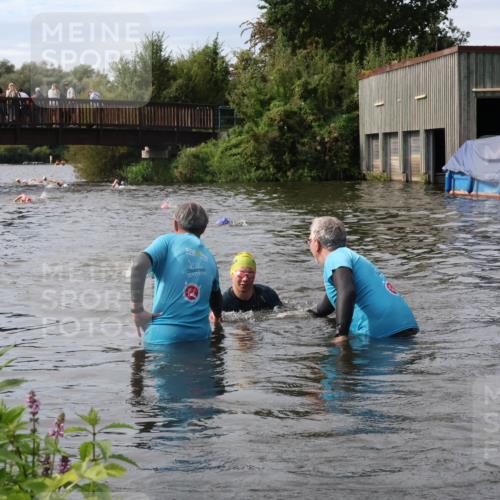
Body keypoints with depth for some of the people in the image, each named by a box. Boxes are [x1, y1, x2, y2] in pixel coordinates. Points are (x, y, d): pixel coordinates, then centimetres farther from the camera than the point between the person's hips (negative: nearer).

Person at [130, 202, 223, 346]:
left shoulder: (168, 241, 3)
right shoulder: (209, 257, 17)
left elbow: (139, 265, -16)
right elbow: (216, 297, 31)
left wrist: (137, 309, -11)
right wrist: (217, 319, 53)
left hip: (164, 335, -4)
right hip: (200, 334, 4)